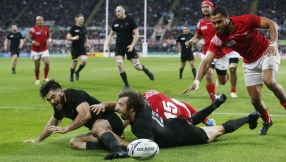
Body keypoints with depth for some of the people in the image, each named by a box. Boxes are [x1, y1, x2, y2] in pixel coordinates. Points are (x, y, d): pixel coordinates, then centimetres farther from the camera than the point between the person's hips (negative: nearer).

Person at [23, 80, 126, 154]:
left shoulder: (75, 95, -17)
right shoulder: (59, 106, 11)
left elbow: (86, 114, -33)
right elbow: (52, 122, 32)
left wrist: (66, 129, -26)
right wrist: (38, 139, 41)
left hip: (111, 123, -9)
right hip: (98, 133, 9)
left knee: (96, 127, -41)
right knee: (73, 142, -9)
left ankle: (118, 151, -65)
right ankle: (109, 143, -24)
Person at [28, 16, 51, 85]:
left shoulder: (46, 29, 3)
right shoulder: (33, 29, -9)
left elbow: (49, 36, 17)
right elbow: (29, 38, -7)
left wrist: (49, 40, -4)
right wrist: (33, 42, -26)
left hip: (44, 50, 2)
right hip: (35, 51, -2)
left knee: (47, 63, -14)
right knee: (37, 66, 3)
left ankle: (45, 78, 6)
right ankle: (37, 79, 22)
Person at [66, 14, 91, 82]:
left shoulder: (84, 28, 8)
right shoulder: (73, 28, -7)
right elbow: (68, 37, -9)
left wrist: (87, 44, 4)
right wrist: (74, 38, -27)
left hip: (82, 48, 4)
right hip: (75, 48, -4)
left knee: (84, 60, -14)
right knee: (75, 62, 1)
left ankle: (77, 72, 13)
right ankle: (71, 77, 20)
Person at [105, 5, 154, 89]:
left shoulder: (130, 20, -8)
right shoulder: (115, 22, 4)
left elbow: (136, 34, -8)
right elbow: (111, 35, 17)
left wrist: (132, 45, -18)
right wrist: (107, 46, 8)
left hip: (129, 46, -3)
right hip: (119, 47, 3)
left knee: (137, 66, -1)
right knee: (120, 65, -15)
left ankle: (147, 71, 35)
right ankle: (127, 85, -3)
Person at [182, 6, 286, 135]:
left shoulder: (246, 20, -26)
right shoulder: (217, 39, -19)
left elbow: (272, 24, -16)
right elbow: (207, 61, -25)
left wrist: (273, 44, -29)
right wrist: (197, 81, -39)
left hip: (267, 53, -3)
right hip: (250, 63, 4)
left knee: (269, 81, -32)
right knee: (255, 100, 1)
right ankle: (267, 122, 30)